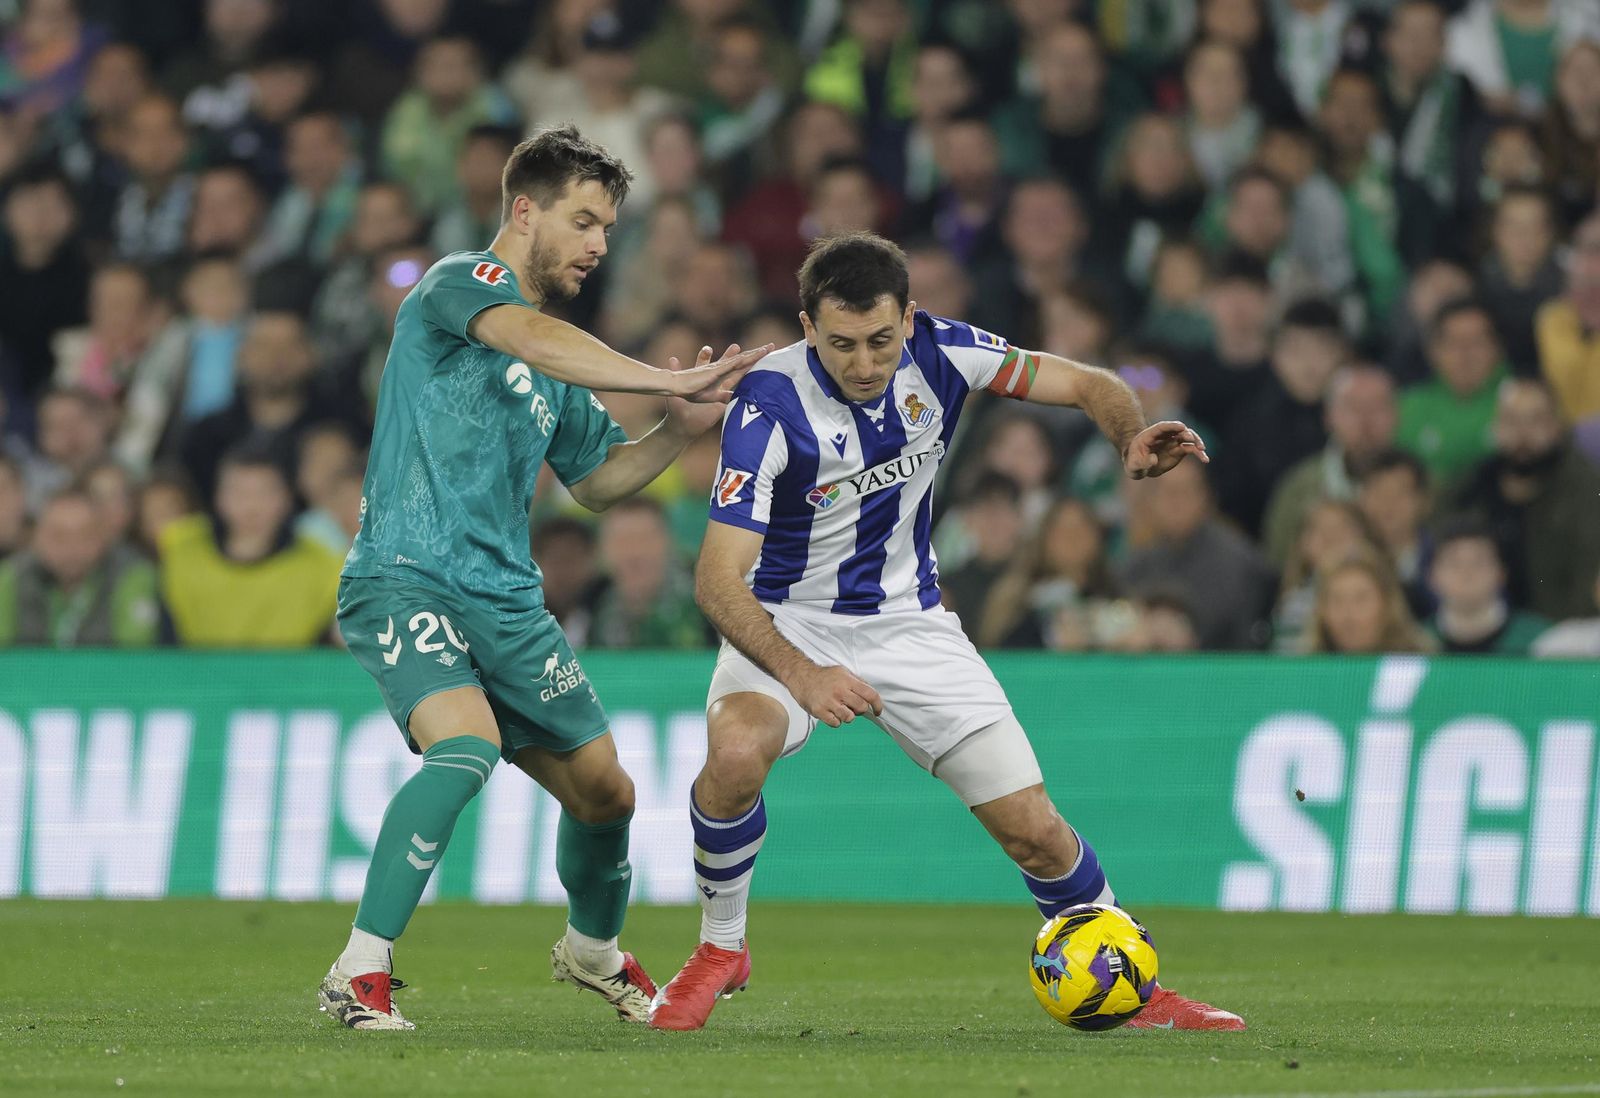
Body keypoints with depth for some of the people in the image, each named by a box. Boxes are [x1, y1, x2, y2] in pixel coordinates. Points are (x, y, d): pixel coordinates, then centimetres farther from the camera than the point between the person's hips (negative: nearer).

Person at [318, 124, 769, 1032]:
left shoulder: (561, 364, 19)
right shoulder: (462, 283, -6)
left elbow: (598, 480, 26)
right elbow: (530, 336, -27)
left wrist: (683, 428, 9)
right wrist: (668, 378, -31)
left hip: (506, 598, 8)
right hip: (408, 575, -8)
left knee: (604, 790, 13)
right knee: (468, 743, -32)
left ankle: (594, 951, 43)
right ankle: (361, 972, -27)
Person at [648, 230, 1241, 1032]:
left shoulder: (936, 353, -14)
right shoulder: (769, 404, -26)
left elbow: (1086, 385, -4)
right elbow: (718, 579, -28)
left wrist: (1132, 439, -27)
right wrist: (800, 674, -42)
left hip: (909, 624, 3)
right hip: (789, 622, -3)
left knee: (1033, 829, -4)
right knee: (735, 754, -35)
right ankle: (719, 949, -10)